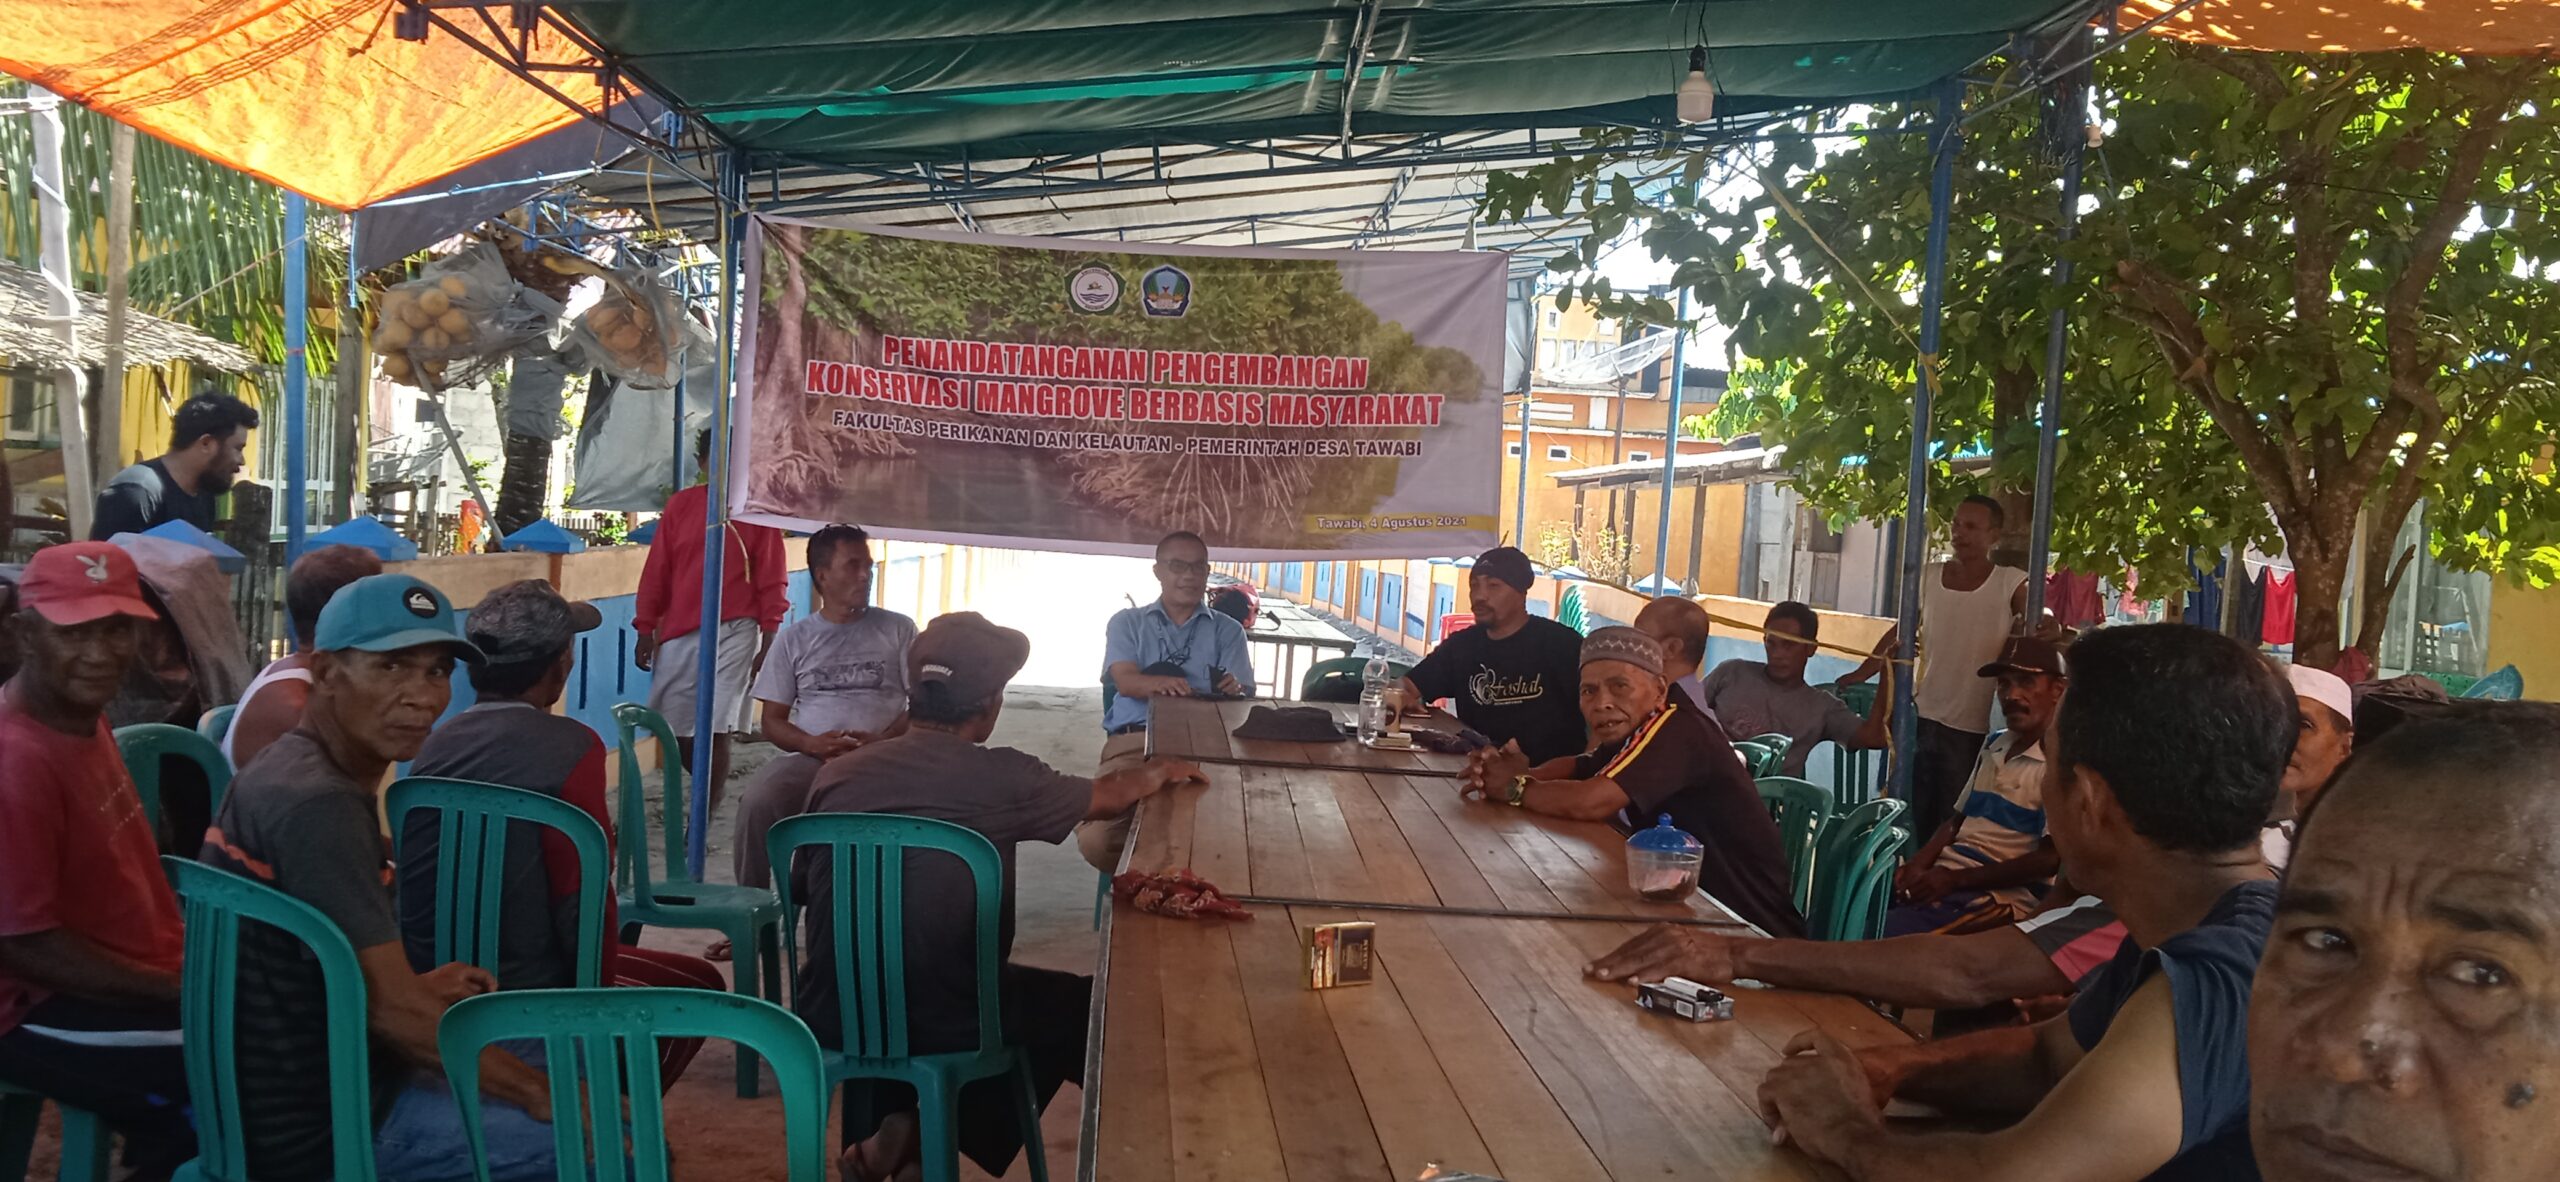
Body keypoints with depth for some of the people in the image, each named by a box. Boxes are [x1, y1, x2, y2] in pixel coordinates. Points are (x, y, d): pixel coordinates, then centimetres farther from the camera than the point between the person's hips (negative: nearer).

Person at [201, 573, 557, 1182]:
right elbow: (393, 1011, -25)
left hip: (314, 1078, 10)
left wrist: (416, 990, 4)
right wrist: (554, 1100, -17)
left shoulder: (294, 771, 8)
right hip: (315, 1130, -10)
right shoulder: (316, 804, -24)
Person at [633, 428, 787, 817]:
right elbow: (656, 572, 9)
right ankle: (713, 795, 33)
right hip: (678, 634, 3)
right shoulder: (681, 504, 8)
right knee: (675, 730, 8)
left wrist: (768, 641, -3)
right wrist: (645, 630, 6)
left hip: (734, 632, -3)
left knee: (715, 730, -9)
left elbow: (773, 583, 2)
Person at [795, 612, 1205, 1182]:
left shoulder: (838, 774, -3)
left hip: (833, 1018, 5)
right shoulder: (1004, 779, -10)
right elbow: (1109, 795, 8)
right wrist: (1161, 770, 30)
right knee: (1086, 1007, 19)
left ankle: (891, 1125, 23)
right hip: (945, 1025, -4)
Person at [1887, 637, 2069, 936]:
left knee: (1884, 933, -30)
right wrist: (1920, 864, 1)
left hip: (1998, 897, -8)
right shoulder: (1994, 747, 17)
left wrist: (1955, 879, -15)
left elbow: (2049, 860, -13)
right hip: (1942, 879, 8)